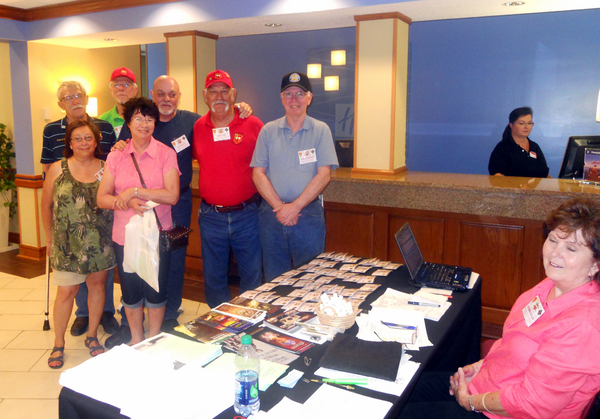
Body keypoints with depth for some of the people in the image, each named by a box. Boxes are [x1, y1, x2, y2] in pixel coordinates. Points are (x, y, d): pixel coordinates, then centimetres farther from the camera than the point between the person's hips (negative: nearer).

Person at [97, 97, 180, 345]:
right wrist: (126, 202, -18)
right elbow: (102, 198, 0)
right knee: (130, 290, 14)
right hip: (125, 235, 3)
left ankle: (154, 340, 31)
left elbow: (172, 196, -15)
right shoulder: (116, 156, 3)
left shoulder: (166, 154, -5)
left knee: (156, 290, 9)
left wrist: (135, 191, -17)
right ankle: (136, 339, 36)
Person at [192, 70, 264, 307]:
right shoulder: (198, 127, 3)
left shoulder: (254, 125, -4)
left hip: (246, 214, -2)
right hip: (211, 215, 3)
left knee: (252, 275, 9)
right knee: (213, 278, 15)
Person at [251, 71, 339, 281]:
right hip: (272, 214, 2)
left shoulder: (321, 130, 2)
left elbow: (323, 175, -6)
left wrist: (295, 206, -13)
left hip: (308, 214, -2)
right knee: (274, 279, 11)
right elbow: (258, 173, 1)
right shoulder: (268, 131, 7)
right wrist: (279, 207, -11)